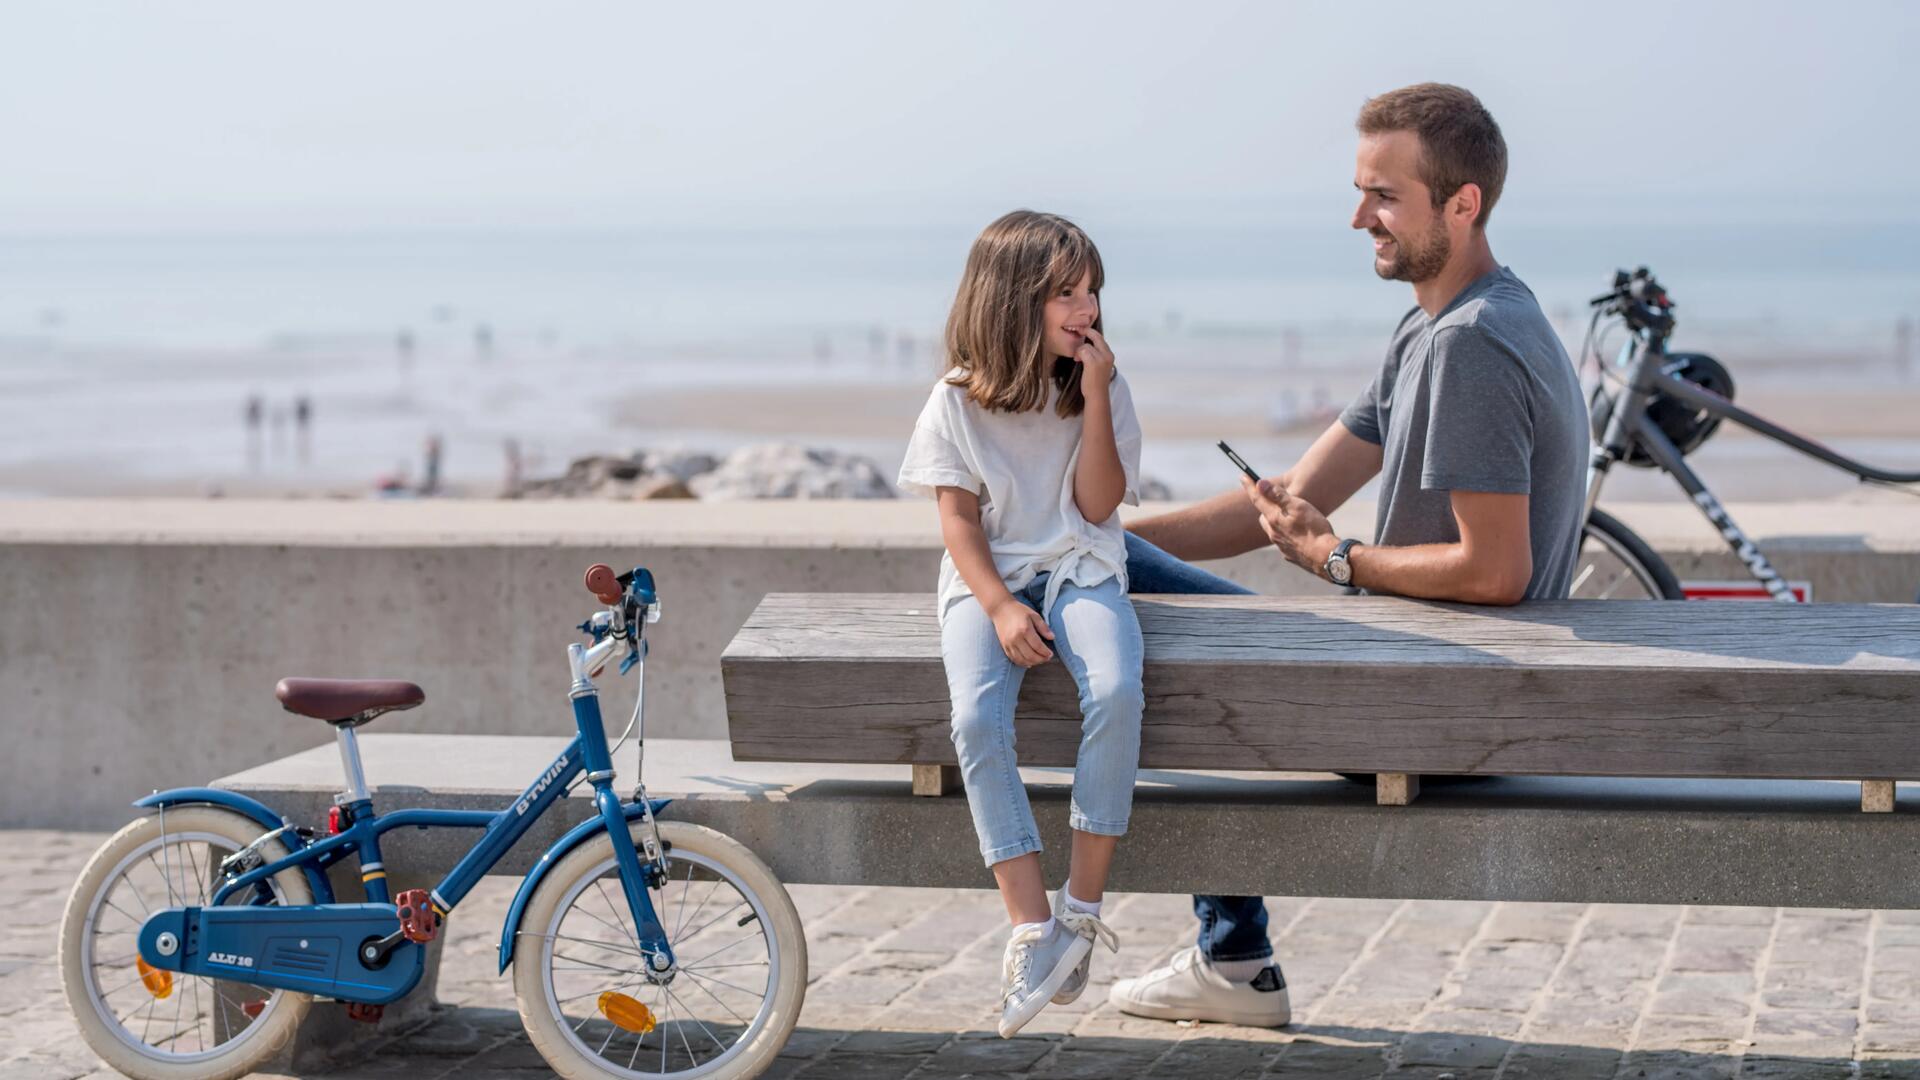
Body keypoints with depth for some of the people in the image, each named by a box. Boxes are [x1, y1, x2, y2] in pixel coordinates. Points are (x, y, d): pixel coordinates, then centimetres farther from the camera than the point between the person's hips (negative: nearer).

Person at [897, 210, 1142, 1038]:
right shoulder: (957, 401, 1)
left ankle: (1082, 905, -22)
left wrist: (1094, 395, -10)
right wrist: (1001, 608, -16)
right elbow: (960, 519, -1)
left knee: (1116, 694, -32)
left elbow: (1098, 504, -3)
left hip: (1080, 572, 1)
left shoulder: (1103, 388, 5)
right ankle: (1032, 929, -28)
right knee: (977, 720, -30)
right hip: (988, 581, 0)